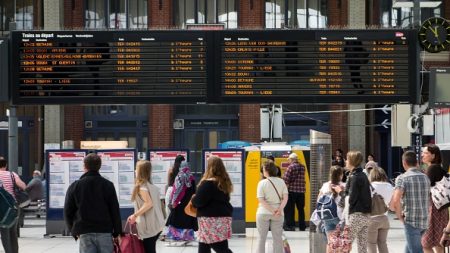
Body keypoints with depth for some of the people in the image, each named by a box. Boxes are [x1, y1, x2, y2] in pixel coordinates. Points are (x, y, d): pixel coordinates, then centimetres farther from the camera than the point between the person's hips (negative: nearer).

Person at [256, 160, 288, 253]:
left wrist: (272, 210, -15)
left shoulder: (262, 183, -8)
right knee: (278, 238, 9)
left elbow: (261, 200, -14)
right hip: (278, 214, 2)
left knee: (261, 237, 8)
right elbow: (285, 197, -6)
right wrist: (280, 209, -12)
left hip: (263, 213, -2)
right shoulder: (281, 182, 1)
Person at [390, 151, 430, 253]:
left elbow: (395, 200, -22)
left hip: (411, 221, -6)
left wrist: (399, 215, -8)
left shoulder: (402, 178, -10)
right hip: (424, 220, 6)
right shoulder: (425, 177, 10)